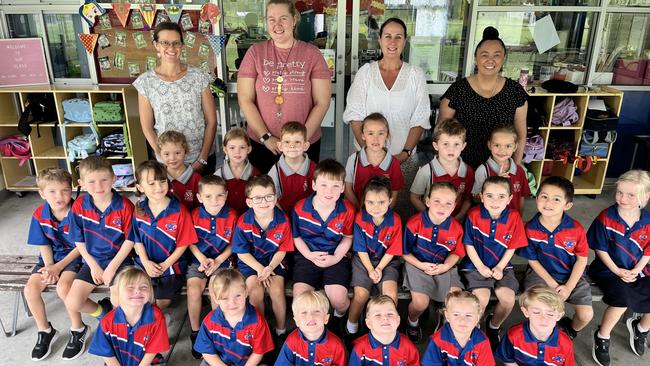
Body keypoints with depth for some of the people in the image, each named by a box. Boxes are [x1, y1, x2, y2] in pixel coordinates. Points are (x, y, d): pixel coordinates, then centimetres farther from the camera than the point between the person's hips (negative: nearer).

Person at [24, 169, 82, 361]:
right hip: (51, 258, 5)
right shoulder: (39, 215, -8)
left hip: (75, 257, -5)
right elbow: (44, 245, 1)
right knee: (31, 289, -12)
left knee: (63, 287, -28)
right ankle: (45, 330, 12)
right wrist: (49, 267, -13)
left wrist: (59, 267, -17)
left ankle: (78, 329, -2)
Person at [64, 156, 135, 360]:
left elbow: (130, 240, -10)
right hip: (92, 261, 3)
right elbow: (79, 241, 2)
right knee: (72, 303, -10)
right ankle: (103, 312, 21)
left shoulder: (124, 205, -16)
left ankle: (107, 307, 19)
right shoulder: (79, 206, -7)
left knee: (119, 303, -20)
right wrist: (94, 266, -5)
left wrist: (112, 268, -12)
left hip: (119, 260, -3)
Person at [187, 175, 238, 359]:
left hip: (222, 261, -1)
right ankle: (195, 332, 0)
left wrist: (218, 261, -11)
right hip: (199, 260, 1)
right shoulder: (194, 215, -6)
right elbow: (190, 242, 2)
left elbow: (232, 245, -1)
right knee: (194, 290, -22)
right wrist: (202, 259, -11)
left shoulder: (231, 215, -9)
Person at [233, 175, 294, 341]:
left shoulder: (283, 220, -13)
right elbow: (242, 252, -7)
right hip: (250, 261, 0)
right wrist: (260, 269, -16)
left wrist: (270, 268, -19)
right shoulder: (243, 222, -15)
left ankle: (281, 330, 3)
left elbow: (282, 250, -4)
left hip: (274, 260, 1)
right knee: (256, 291, -23)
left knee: (277, 291, -21)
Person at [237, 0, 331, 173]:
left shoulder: (312, 54, -1)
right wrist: (266, 137, -9)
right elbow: (245, 100, -3)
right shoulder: (255, 52, 0)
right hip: (261, 143, 1)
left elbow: (322, 102, -3)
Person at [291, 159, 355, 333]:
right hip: (308, 256, 1)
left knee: (338, 300, -19)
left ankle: (339, 317, 21)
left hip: (336, 257, 0)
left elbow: (348, 237, 5)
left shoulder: (347, 210, -9)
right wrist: (310, 255, -10)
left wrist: (336, 257, -10)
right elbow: (296, 236, 4)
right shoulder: (300, 208, -10)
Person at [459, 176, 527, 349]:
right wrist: (480, 267, -10)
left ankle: (494, 326, 16)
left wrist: (500, 267, -8)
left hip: (501, 266, 3)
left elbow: (512, 247, 1)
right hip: (476, 265, -2)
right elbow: (469, 244, -5)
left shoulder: (514, 217, -7)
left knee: (508, 299, -16)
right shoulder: (474, 215, -13)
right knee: (482, 298, -23)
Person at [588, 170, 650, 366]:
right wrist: (618, 271, -15)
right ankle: (602, 337, -6)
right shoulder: (606, 217, -14)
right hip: (609, 269, -4)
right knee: (622, 298, -30)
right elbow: (601, 249, -8)